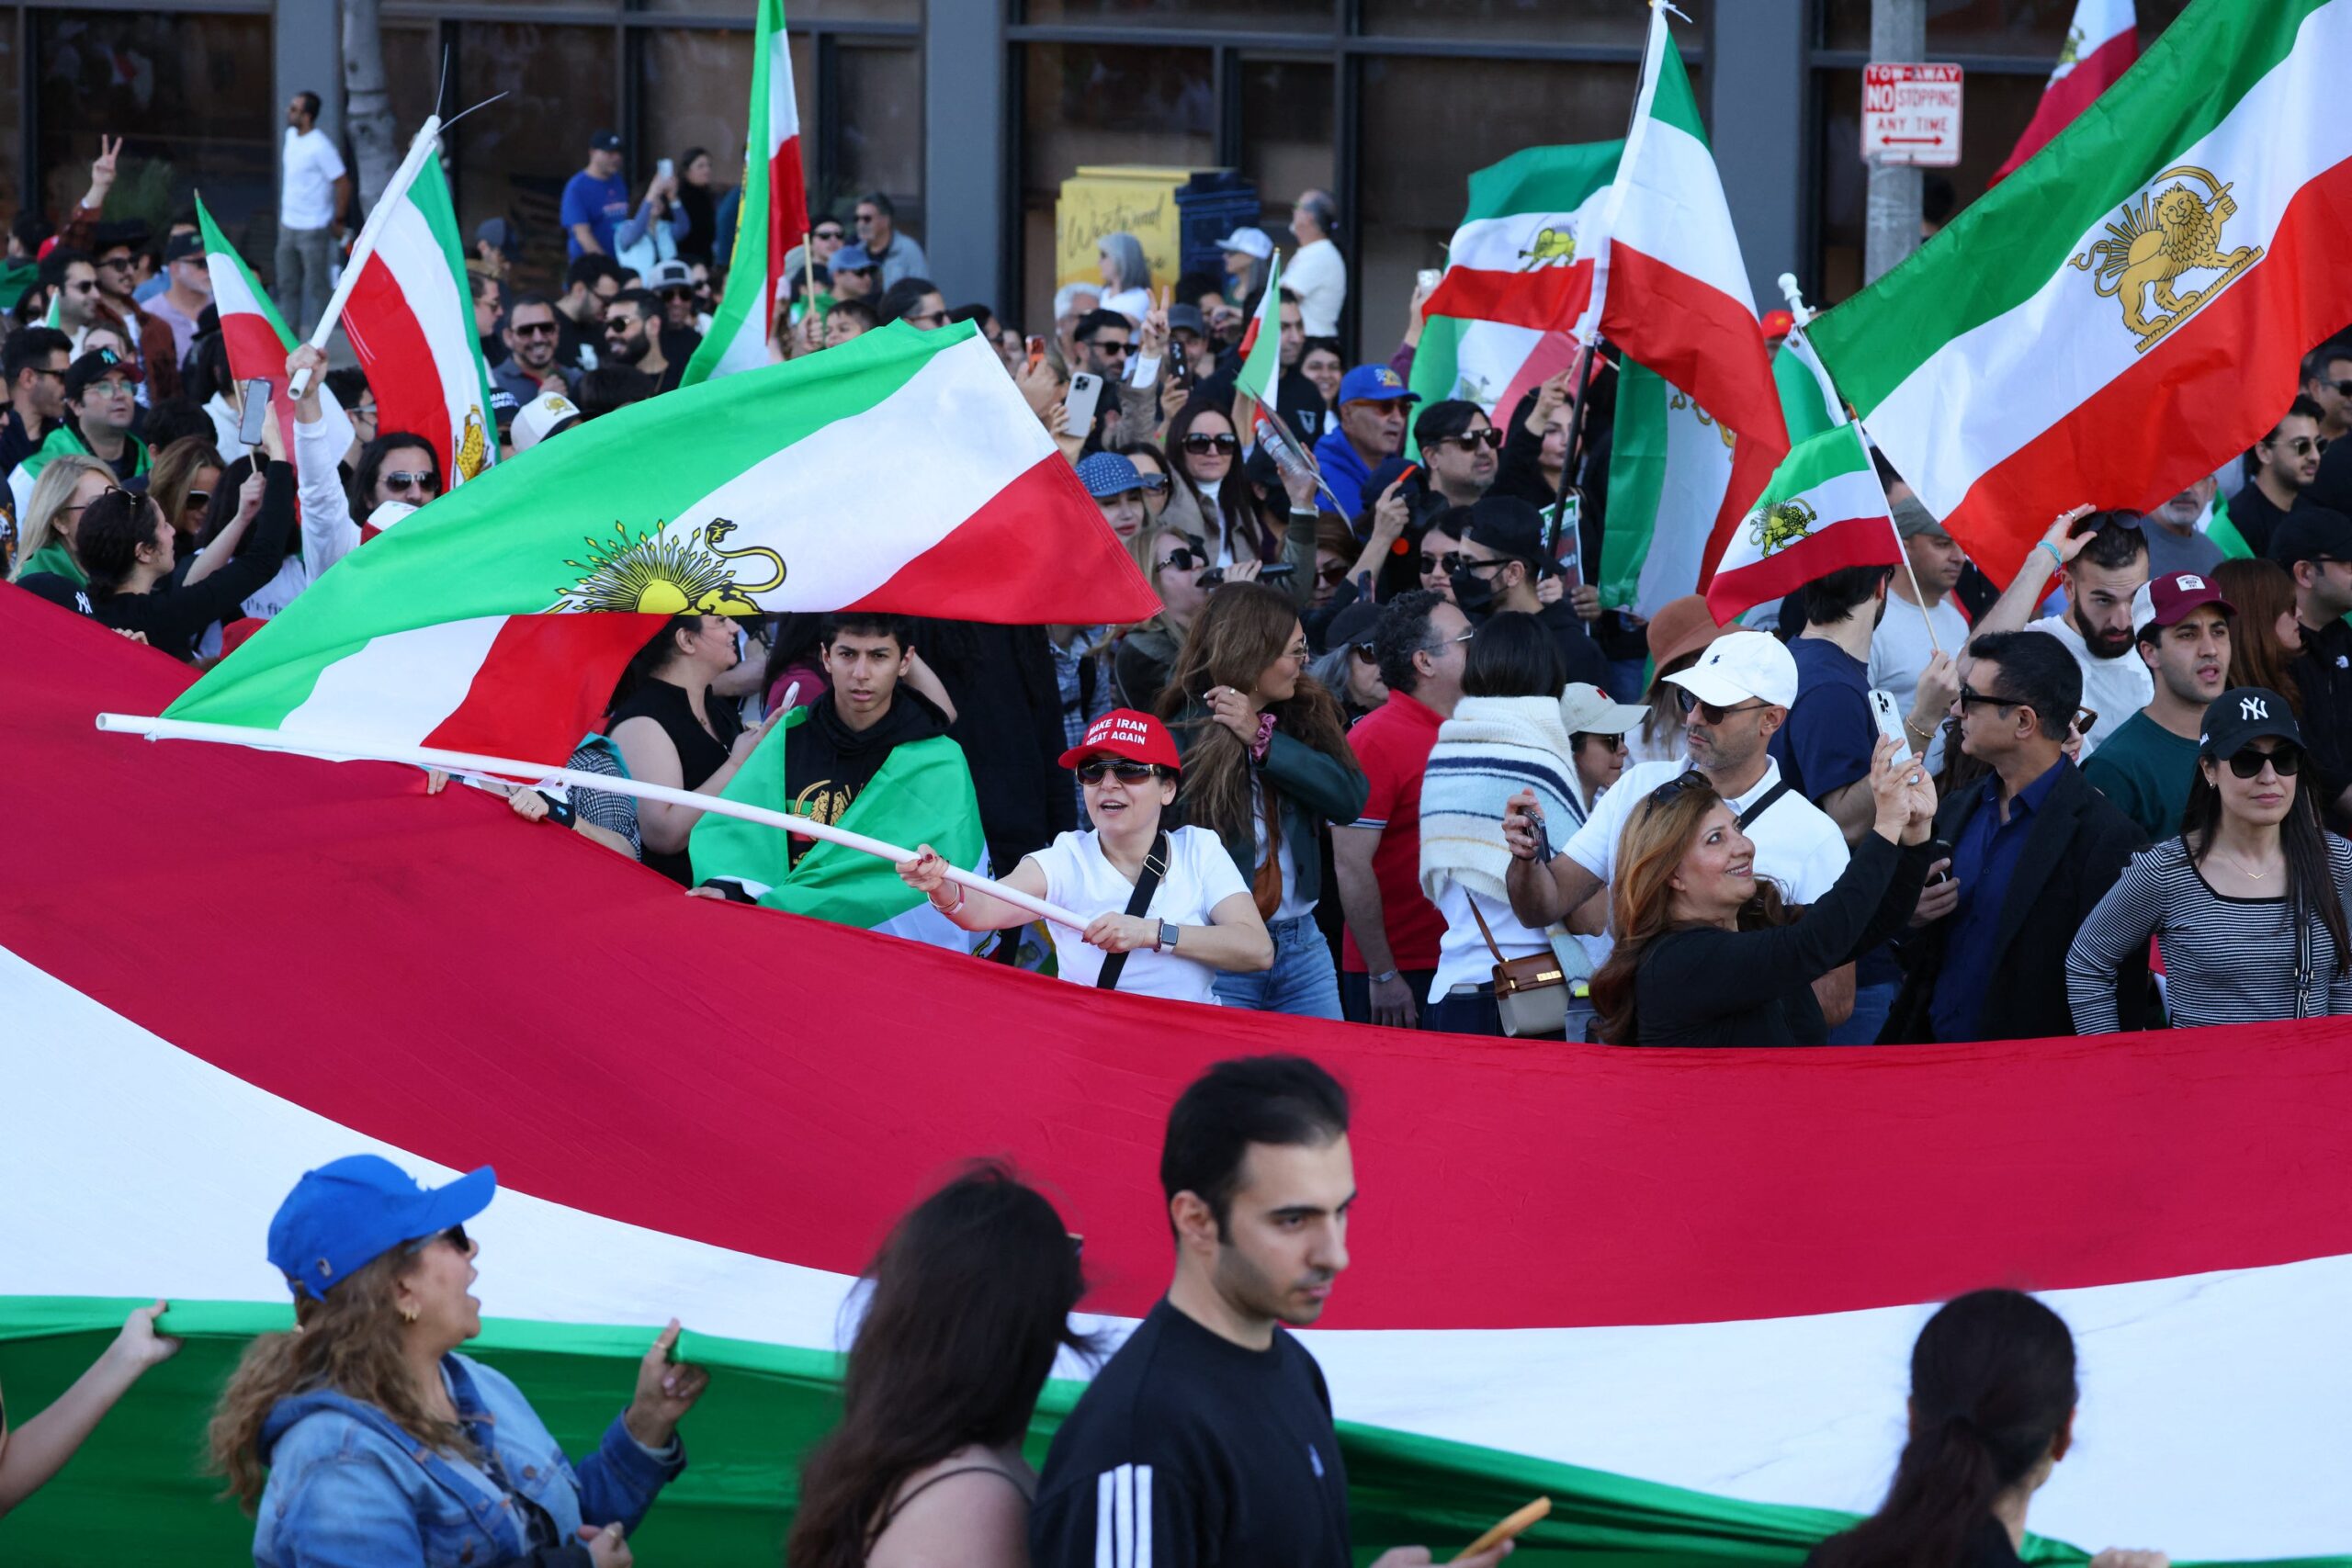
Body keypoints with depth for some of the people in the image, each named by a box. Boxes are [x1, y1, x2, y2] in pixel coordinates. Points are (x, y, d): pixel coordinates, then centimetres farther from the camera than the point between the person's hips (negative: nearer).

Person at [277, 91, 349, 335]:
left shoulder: (320, 147, -20)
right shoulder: (291, 136, 6)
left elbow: (343, 183, -17)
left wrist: (338, 221, -10)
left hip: (313, 230, -9)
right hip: (288, 226, 9)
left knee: (317, 288, 1)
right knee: (287, 287, 15)